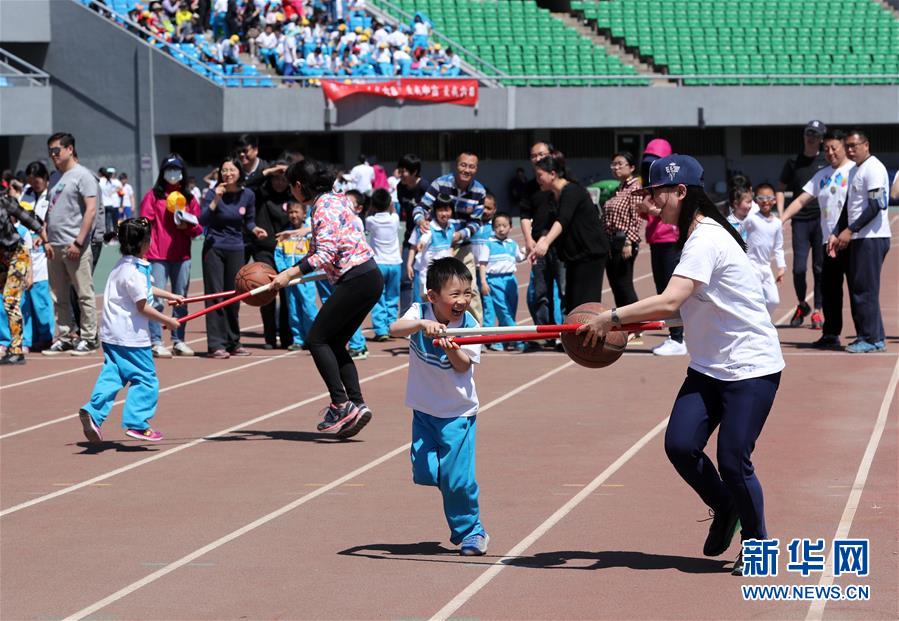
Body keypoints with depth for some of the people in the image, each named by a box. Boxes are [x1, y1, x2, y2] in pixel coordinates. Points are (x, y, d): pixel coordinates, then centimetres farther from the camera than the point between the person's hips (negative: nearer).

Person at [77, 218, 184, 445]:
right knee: (145, 378, 0)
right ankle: (136, 423, -1)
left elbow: (144, 289, 30)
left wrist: (170, 296, 37)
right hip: (131, 336, -9)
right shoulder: (134, 272, -19)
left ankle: (93, 412, -8)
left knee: (111, 374, 7)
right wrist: (168, 321, -6)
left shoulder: (124, 265, 13)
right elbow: (143, 307, -16)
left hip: (112, 333, 9)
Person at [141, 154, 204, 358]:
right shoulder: (153, 196, 3)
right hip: (158, 256, -4)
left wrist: (188, 226, -9)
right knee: (157, 300, -8)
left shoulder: (188, 198, 12)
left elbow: (199, 228, 13)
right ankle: (155, 342, -8)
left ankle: (179, 341, 17)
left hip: (182, 256, 4)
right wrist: (145, 250, -10)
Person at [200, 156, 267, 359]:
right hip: (214, 249, -3)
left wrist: (255, 229, -5)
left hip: (236, 249, 3)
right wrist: (215, 200, -28)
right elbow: (203, 220, -19)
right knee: (215, 295, -7)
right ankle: (216, 344, -7)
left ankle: (233, 342, 18)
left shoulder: (247, 195, 2)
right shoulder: (213, 193, -8)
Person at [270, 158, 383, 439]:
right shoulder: (333, 200, 17)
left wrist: (291, 273, -27)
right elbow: (319, 249, 29)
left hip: (356, 280, -10)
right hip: (371, 278, 10)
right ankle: (356, 404, 4)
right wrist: (290, 274, 35)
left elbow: (326, 254, -23)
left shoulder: (324, 208, -13)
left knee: (317, 339, -5)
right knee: (335, 344, 12)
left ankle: (341, 405, -10)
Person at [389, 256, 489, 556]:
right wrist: (422, 324, -47)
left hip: (458, 412, -2)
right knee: (425, 472, -6)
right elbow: (395, 329, -29)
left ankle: (469, 531, 12)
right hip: (424, 408, 2)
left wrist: (452, 350, -35)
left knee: (457, 477, -8)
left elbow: (463, 366, -14)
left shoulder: (469, 325, -11)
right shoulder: (420, 313, -11)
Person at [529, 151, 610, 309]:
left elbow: (563, 220, -34)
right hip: (576, 255, 10)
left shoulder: (572, 191, -18)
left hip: (591, 253, -10)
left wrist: (545, 242, -47)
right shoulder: (556, 195, 10)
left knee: (585, 302, -13)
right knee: (571, 304, 7)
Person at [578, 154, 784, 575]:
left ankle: (757, 544, 14)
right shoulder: (694, 237, 10)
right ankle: (724, 509, 20)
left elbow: (669, 302, -32)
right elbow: (682, 305, 18)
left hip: (751, 367, -9)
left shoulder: (706, 240, -21)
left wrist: (613, 317, -27)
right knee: (680, 445, -6)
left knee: (733, 460, -9)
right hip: (709, 366, 9)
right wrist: (634, 321, 6)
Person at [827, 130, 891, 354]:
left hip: (873, 238, -10)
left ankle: (872, 338, -4)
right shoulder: (854, 171, 18)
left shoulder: (873, 169, -12)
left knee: (865, 289, -8)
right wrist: (835, 234, 13)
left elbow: (875, 207, -19)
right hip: (858, 238, 10)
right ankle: (874, 337, 14)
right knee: (857, 287, 9)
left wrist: (850, 230, -19)